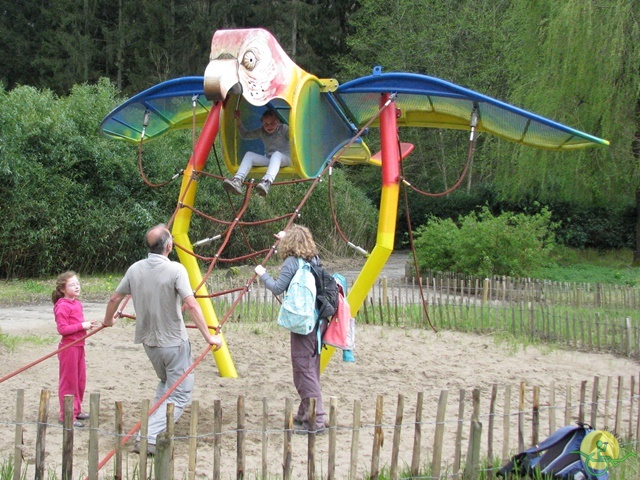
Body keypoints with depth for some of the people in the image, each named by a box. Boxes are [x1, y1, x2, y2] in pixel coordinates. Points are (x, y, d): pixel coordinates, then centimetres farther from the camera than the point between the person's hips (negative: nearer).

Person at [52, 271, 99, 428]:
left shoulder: (77, 303, 11)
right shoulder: (62, 306, -16)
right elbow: (62, 328, -22)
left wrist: (88, 325, 3)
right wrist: (81, 326, -22)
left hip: (79, 346, 9)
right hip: (69, 346, -9)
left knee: (80, 380, 16)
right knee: (68, 381, -1)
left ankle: (76, 410, 29)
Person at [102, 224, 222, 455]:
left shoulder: (135, 269, 0)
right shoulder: (175, 269, -17)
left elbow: (115, 299, 10)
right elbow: (191, 305, -23)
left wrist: (108, 320, 30)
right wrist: (208, 336, -19)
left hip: (148, 341, 6)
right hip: (174, 341, -6)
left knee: (165, 384, 28)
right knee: (180, 393, 1)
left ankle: (156, 425, 22)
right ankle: (150, 438, -12)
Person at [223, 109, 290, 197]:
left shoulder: (283, 129, -3)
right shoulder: (261, 132, 11)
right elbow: (245, 135, 19)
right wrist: (238, 120, 11)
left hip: (284, 159, -6)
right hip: (268, 160, 6)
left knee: (276, 154, -41)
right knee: (249, 155, -15)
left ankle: (267, 182, -68)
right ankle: (237, 181, -37)